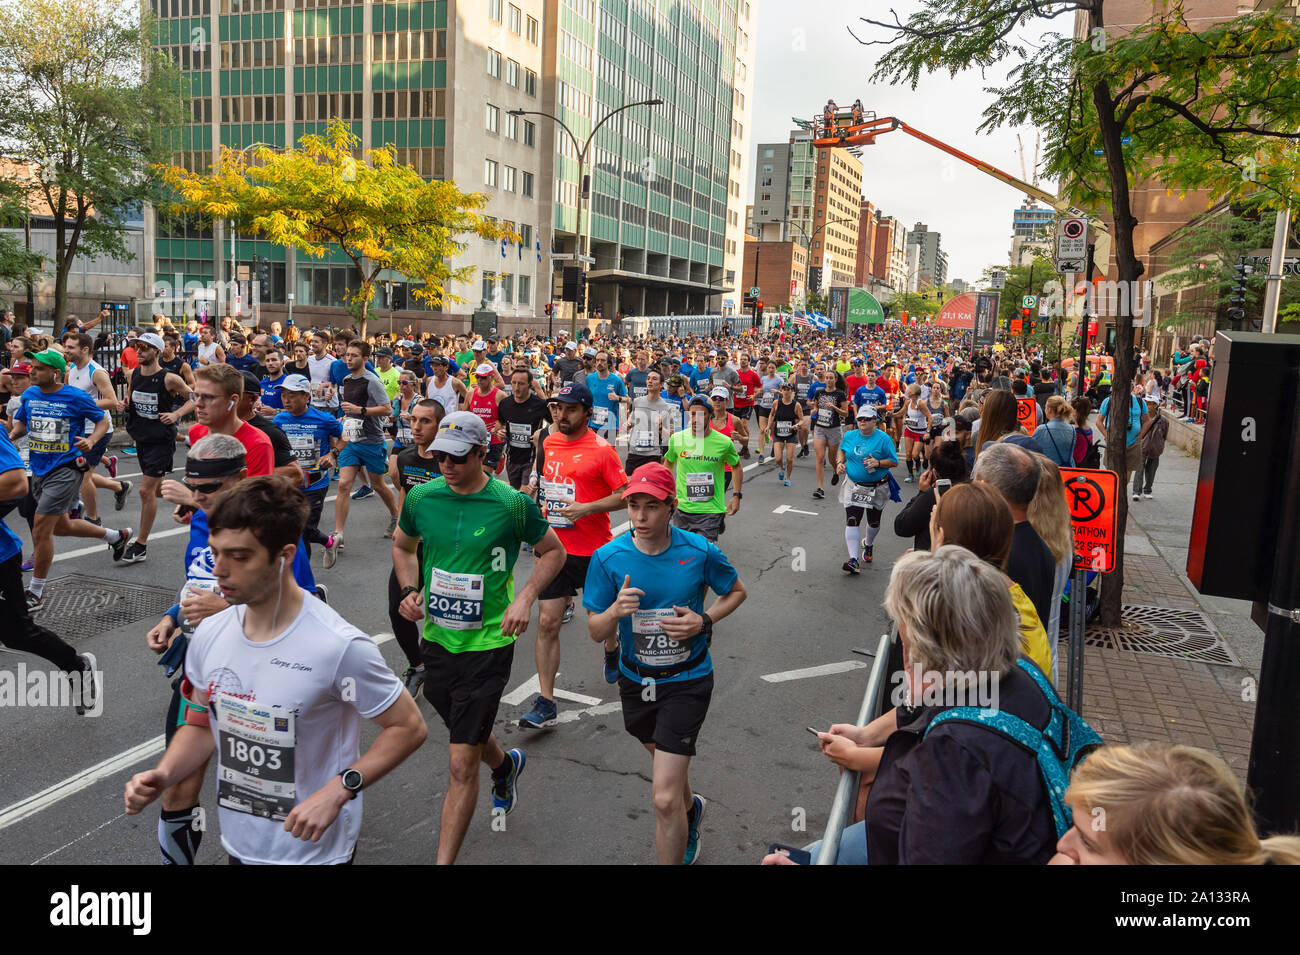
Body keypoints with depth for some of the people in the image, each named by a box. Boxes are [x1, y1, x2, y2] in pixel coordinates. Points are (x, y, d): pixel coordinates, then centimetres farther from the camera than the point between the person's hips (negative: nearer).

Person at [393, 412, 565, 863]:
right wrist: (410, 590, -1)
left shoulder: (512, 503, -14)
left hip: (488, 644, -5)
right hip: (437, 638, 5)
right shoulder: (421, 497, -3)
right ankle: (506, 765, 60)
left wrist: (524, 598, -12)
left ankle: (444, 860, 11)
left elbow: (553, 552, 1)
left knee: (462, 765, -5)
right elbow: (402, 545, 16)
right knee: (468, 735, 27)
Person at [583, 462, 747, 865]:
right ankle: (691, 807, 63)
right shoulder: (608, 558, -14)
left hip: (687, 681, -3)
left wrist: (704, 621, -16)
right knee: (664, 758, 30)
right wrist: (616, 611, -31)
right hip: (635, 680, 4)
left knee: (664, 798, -10)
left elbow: (736, 592, 3)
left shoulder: (700, 552, -17)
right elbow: (597, 633, -9)